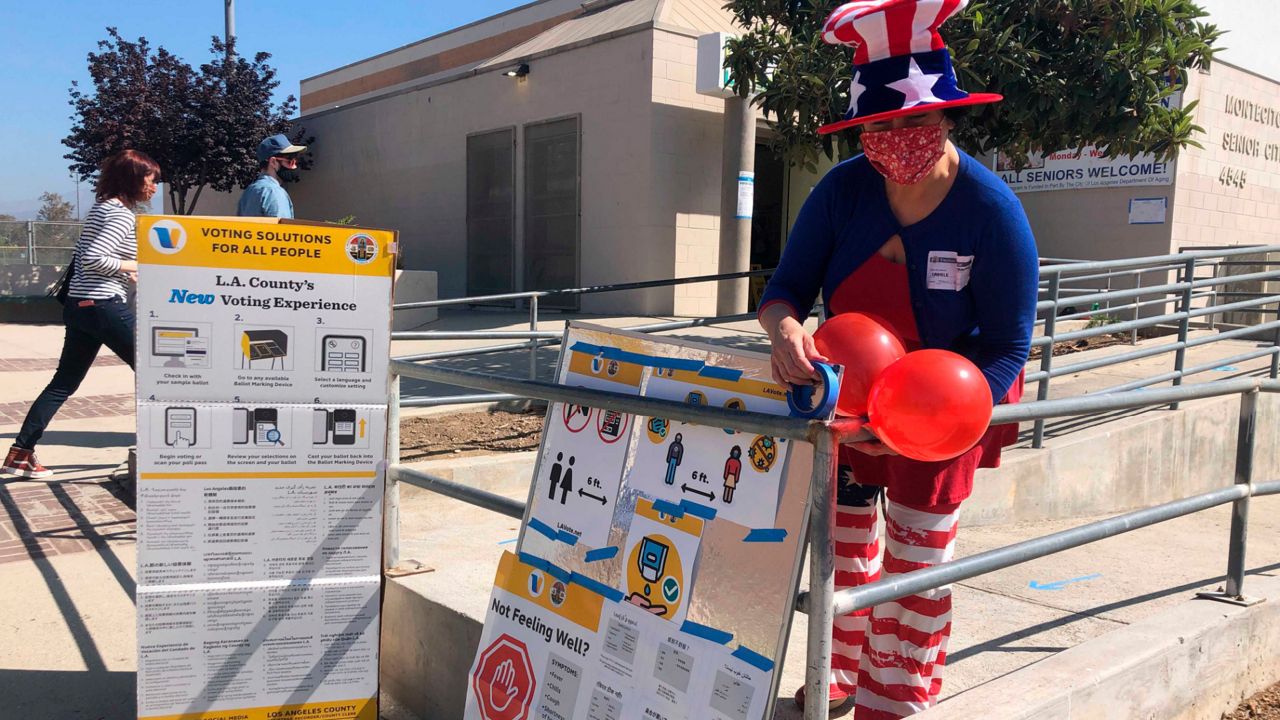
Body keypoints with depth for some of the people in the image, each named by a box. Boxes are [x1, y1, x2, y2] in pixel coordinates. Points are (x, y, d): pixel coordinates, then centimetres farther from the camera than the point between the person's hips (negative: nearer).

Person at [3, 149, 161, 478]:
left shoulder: (100, 208, 16)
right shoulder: (123, 215, -14)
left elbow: (82, 256, 20)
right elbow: (93, 258, -24)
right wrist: (130, 266, -11)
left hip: (79, 305, 10)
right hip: (106, 306, -10)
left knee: (64, 383, 12)